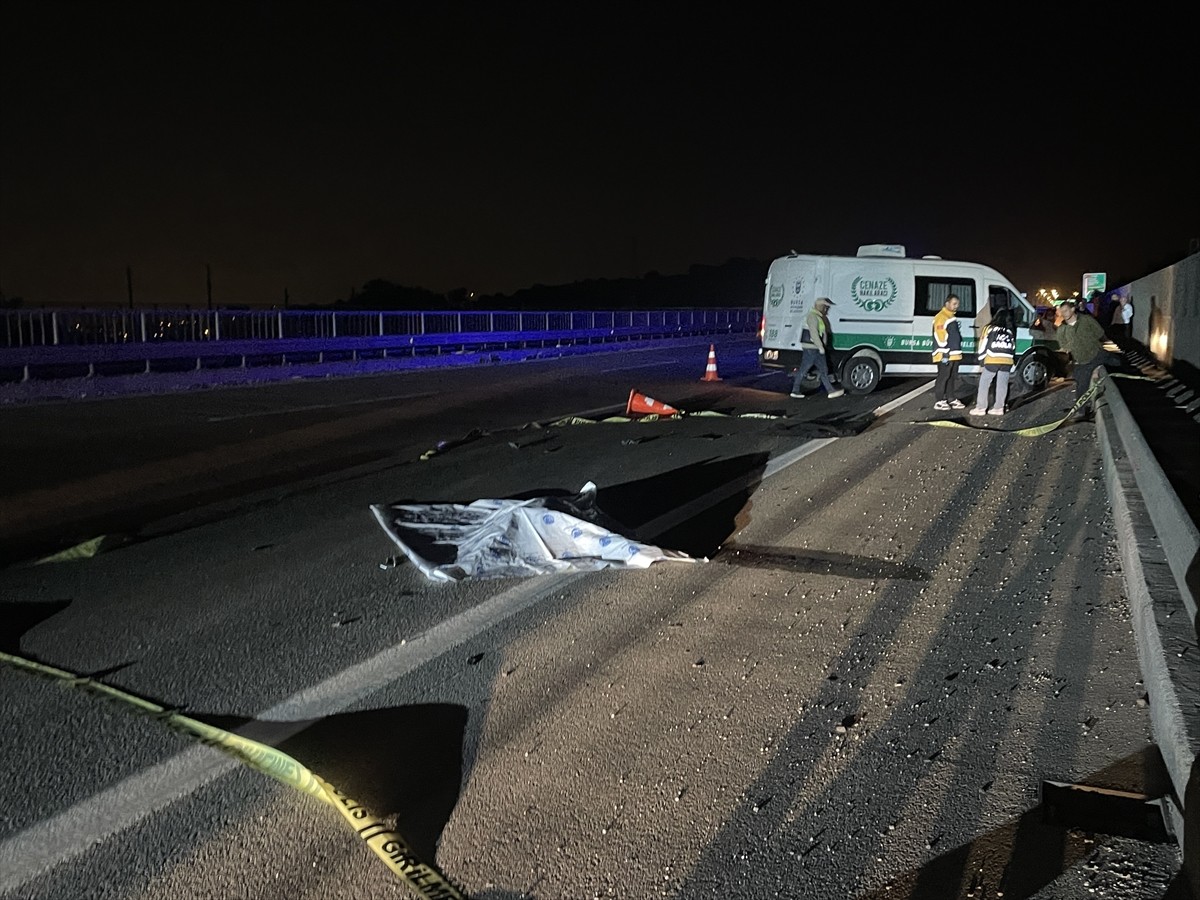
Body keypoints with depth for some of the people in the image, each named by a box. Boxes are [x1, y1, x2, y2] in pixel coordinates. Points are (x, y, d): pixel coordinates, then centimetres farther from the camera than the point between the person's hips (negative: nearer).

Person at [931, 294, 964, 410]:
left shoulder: (953, 317, 19)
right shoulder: (941, 317, -13)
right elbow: (940, 337, -19)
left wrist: (958, 351, 23)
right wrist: (945, 354, -21)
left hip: (955, 355, 10)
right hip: (945, 355, -10)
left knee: (952, 377, 13)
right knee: (943, 377, -6)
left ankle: (951, 399, 19)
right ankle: (940, 401, -2)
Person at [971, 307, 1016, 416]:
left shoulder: (989, 329, 3)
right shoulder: (1010, 332, 16)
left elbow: (983, 346, 1)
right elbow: (1013, 348, 16)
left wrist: (982, 363, 6)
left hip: (992, 361, -4)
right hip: (1007, 362, 4)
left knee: (984, 384, 5)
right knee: (1002, 386, 9)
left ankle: (981, 408, 3)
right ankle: (998, 408, 11)